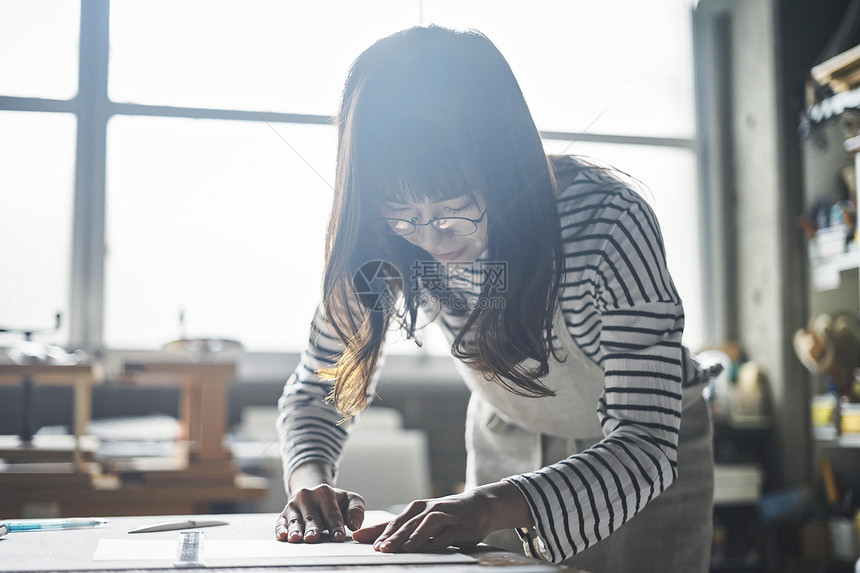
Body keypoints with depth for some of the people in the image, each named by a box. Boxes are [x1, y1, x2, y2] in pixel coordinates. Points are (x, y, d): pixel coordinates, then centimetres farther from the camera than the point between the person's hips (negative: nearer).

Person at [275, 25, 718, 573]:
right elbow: (317, 388, -11)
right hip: (505, 441, 3)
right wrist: (311, 478, -33)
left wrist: (493, 505, -54)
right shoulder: (387, 240, -24)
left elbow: (647, 448, -38)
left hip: (650, 455, -2)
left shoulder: (610, 220, -36)